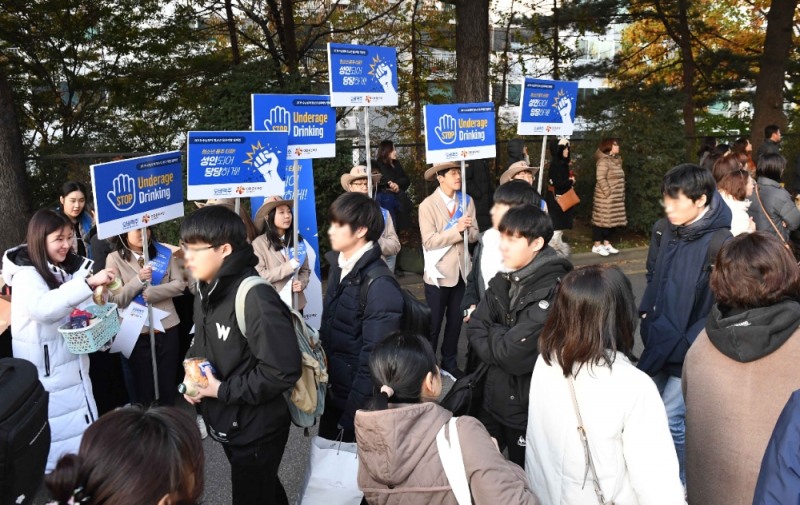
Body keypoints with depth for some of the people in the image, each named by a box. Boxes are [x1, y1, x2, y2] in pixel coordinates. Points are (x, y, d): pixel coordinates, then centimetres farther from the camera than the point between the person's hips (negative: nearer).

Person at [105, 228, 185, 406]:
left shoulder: (163, 253, 3)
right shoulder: (114, 258, -5)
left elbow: (180, 284, -5)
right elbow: (116, 299, -10)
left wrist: (151, 293, -15)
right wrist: (139, 280, -22)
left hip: (167, 326, 2)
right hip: (137, 331, -2)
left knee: (168, 384, 13)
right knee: (143, 385, 12)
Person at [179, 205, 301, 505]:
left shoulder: (254, 297, -28)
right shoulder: (206, 291, 1)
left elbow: (283, 370, -30)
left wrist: (223, 390, -22)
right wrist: (191, 375, -5)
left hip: (257, 429, -8)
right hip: (227, 422, 8)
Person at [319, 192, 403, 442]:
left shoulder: (380, 286, -21)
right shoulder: (338, 268, 3)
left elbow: (373, 359, -21)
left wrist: (349, 419, -17)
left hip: (358, 407, -7)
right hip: (332, 395, 7)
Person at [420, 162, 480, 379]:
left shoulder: (467, 202, 4)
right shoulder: (427, 205, -10)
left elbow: (474, 235, 2)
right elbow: (429, 241, -18)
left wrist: (466, 229, -19)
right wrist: (456, 230, -22)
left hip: (461, 271, 5)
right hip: (439, 273, -5)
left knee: (456, 320, 15)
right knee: (433, 323, 5)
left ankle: (449, 362, 31)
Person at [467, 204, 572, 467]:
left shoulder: (553, 292, -24)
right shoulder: (505, 280, 2)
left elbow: (513, 356, -28)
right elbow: (474, 329, -1)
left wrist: (491, 333, -10)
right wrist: (500, 341, -18)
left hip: (530, 411, -7)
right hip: (494, 399, 7)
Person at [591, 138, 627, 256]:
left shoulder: (617, 160, 15)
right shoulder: (603, 161, -13)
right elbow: (601, 178, -19)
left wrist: (621, 194, 14)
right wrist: (608, 192, -20)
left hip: (616, 197, 9)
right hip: (605, 196, -9)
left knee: (612, 220, 11)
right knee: (602, 219, -4)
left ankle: (606, 244, 20)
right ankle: (597, 245, 2)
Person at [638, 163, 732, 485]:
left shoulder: (720, 244, -20)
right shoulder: (663, 231, 0)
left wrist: (686, 343, -16)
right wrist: (647, 313, 6)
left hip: (690, 352, -7)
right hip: (659, 341, 7)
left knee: (670, 419, -4)